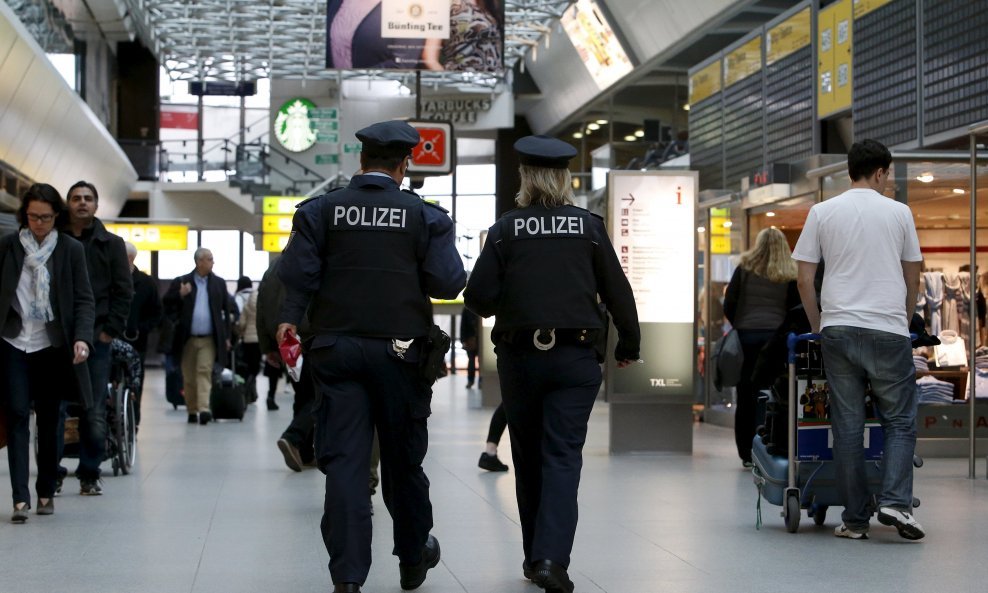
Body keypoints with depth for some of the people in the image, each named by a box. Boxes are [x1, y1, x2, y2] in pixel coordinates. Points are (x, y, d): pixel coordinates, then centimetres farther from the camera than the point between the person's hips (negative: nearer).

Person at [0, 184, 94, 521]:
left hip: (51, 345, 0)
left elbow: (84, 299, -2)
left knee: (48, 420, 8)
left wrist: (82, 338, -16)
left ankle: (46, 493, 19)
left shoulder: (71, 250, 0)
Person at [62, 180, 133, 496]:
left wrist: (111, 329, -4)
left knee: (94, 411, -1)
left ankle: (90, 473, 7)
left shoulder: (111, 244, 9)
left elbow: (123, 291, 5)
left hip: (97, 338, 0)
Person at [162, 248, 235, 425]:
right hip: (187, 338, 1)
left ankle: (203, 409, -21)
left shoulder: (219, 283, 6)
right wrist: (179, 295, -17)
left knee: (204, 371, -13)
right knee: (189, 377, 6)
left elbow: (227, 309, 8)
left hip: (209, 339, -1)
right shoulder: (181, 282, 2)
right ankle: (192, 410, 17)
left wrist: (226, 336, 5)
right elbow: (166, 304, 2)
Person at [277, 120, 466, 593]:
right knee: (403, 459, 14)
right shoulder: (424, 215, -2)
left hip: (336, 351, 0)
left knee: (344, 461, 0)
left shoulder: (321, 210, -1)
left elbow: (294, 276, -9)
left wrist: (290, 320, 7)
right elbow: (449, 283, -8)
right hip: (400, 352, 0)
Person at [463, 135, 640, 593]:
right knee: (563, 456, -2)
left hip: (520, 355, 0)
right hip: (576, 356, 0)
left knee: (529, 457, 13)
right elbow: (617, 291, 3)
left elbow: (479, 296, -7)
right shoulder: (589, 227, 1)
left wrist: (498, 309, 17)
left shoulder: (506, 229, -2)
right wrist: (628, 344, 17)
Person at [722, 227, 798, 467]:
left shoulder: (744, 270, 6)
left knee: (746, 397, 4)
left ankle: (747, 454, 6)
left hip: (747, 335, 0)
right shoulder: (790, 276, 6)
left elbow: (729, 304, 5)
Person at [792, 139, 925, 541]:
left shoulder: (823, 212, 5)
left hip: (838, 330, 1)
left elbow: (804, 278, 4)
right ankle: (895, 503, -9)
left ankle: (855, 519, 6)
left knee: (848, 426, 5)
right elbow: (913, 277, 13)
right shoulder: (898, 213, 4)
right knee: (900, 421, 9)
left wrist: (818, 325, 19)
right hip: (888, 332, -1)